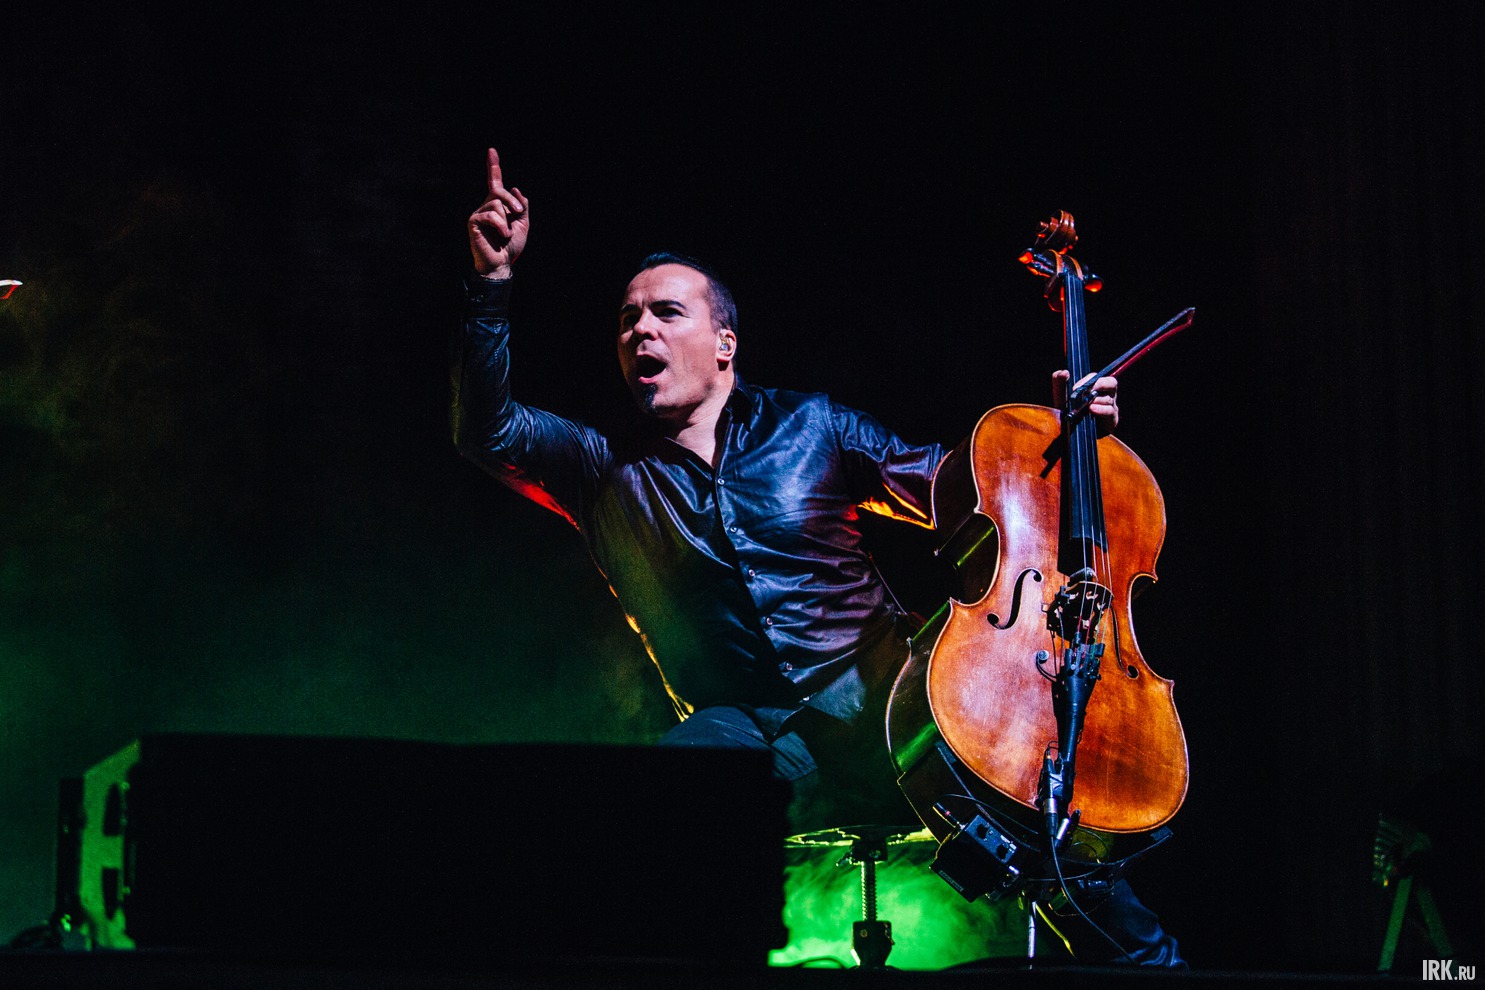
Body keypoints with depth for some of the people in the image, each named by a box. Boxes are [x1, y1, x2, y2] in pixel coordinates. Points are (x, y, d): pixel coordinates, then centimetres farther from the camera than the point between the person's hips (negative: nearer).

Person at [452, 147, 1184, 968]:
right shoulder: (606, 469, 10)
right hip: (746, 729, 0)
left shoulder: (809, 426, 11)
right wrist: (492, 284, -16)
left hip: (876, 697, 0)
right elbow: (487, 431, -5)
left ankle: (1143, 957, -5)